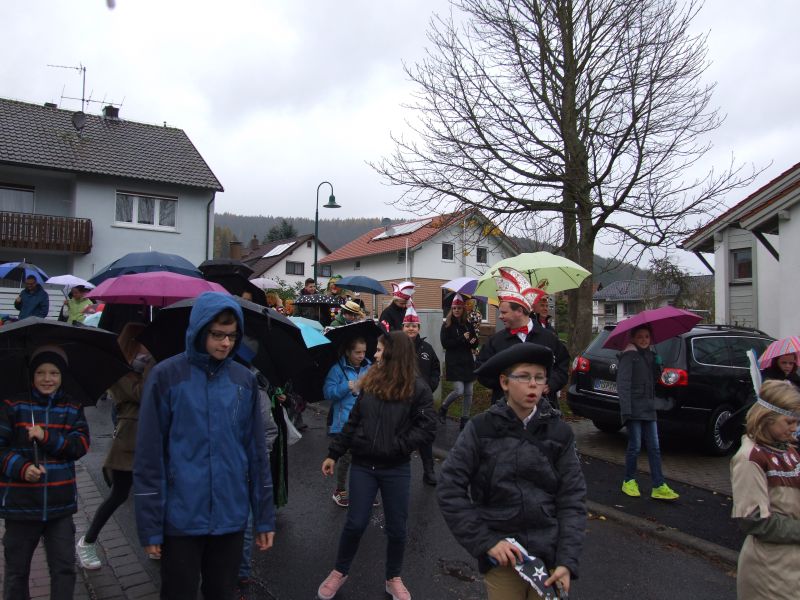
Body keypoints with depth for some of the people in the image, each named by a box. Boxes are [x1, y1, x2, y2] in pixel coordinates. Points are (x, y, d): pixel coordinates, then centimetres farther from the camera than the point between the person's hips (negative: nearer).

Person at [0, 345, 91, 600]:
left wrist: (47, 437, -19)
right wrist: (21, 468, -21)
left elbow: (81, 445, -6)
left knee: (64, 569, 6)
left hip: (60, 504, 1)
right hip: (21, 503, -1)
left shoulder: (72, 409, 4)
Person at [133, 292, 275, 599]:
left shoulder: (245, 380, 2)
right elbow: (148, 457, -7)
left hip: (231, 517, 3)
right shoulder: (166, 376, -9)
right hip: (180, 519, -3)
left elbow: (256, 453, 5)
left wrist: (265, 517, 5)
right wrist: (150, 525, -8)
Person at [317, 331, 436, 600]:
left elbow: (427, 428, -11)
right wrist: (334, 453, 9)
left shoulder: (418, 388, -8)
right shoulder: (370, 382, 4)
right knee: (355, 523, 7)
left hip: (396, 469, -2)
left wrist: (397, 447, -19)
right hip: (363, 465, 2)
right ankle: (339, 572, 31)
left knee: (396, 527, 10)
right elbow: (353, 421, 9)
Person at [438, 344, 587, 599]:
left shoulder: (559, 432, -4)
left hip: (550, 555, 1)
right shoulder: (480, 428, -9)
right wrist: (485, 541, -12)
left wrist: (567, 561, -10)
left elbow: (572, 499, -2)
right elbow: (450, 489, -8)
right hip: (502, 557, -1)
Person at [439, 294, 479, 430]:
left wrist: (471, 341, -13)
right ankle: (443, 408, 15)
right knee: (459, 391, -12)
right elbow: (445, 343, -12)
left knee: (468, 393, 4)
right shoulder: (447, 325, -1)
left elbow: (475, 343, 10)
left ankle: (465, 419, 17)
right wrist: (463, 339, -15)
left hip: (467, 362, 4)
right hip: (454, 363, -4)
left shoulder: (468, 325, 9)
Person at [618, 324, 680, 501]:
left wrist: (657, 365, 1)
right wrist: (626, 410, -22)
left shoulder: (650, 355, 15)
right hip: (634, 409, -7)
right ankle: (629, 482, 16)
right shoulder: (629, 355, -7)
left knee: (654, 447, 4)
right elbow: (623, 383, -14)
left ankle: (659, 486, 7)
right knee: (635, 446, -1)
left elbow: (654, 380, 19)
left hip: (649, 408, 7)